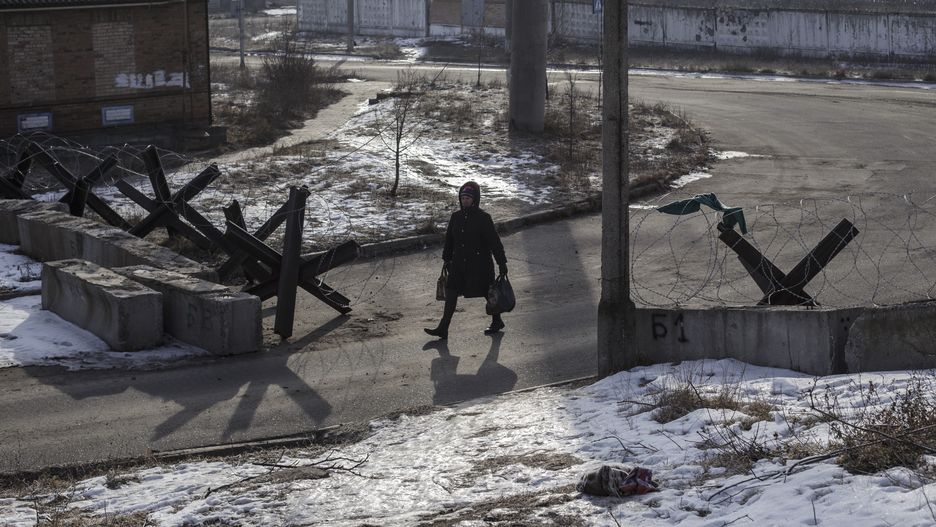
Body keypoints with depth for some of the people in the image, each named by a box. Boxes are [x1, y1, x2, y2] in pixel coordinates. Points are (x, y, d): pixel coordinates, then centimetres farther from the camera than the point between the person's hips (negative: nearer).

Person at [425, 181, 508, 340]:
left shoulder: (483, 218, -12)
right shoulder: (456, 217, 4)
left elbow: (494, 242, -11)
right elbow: (449, 239, 16)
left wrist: (502, 263, -11)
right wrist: (447, 259, 21)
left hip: (480, 265, -5)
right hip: (459, 264, 5)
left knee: (488, 294, 9)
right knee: (451, 292, -4)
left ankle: (497, 322, 31)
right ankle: (443, 328, -5)